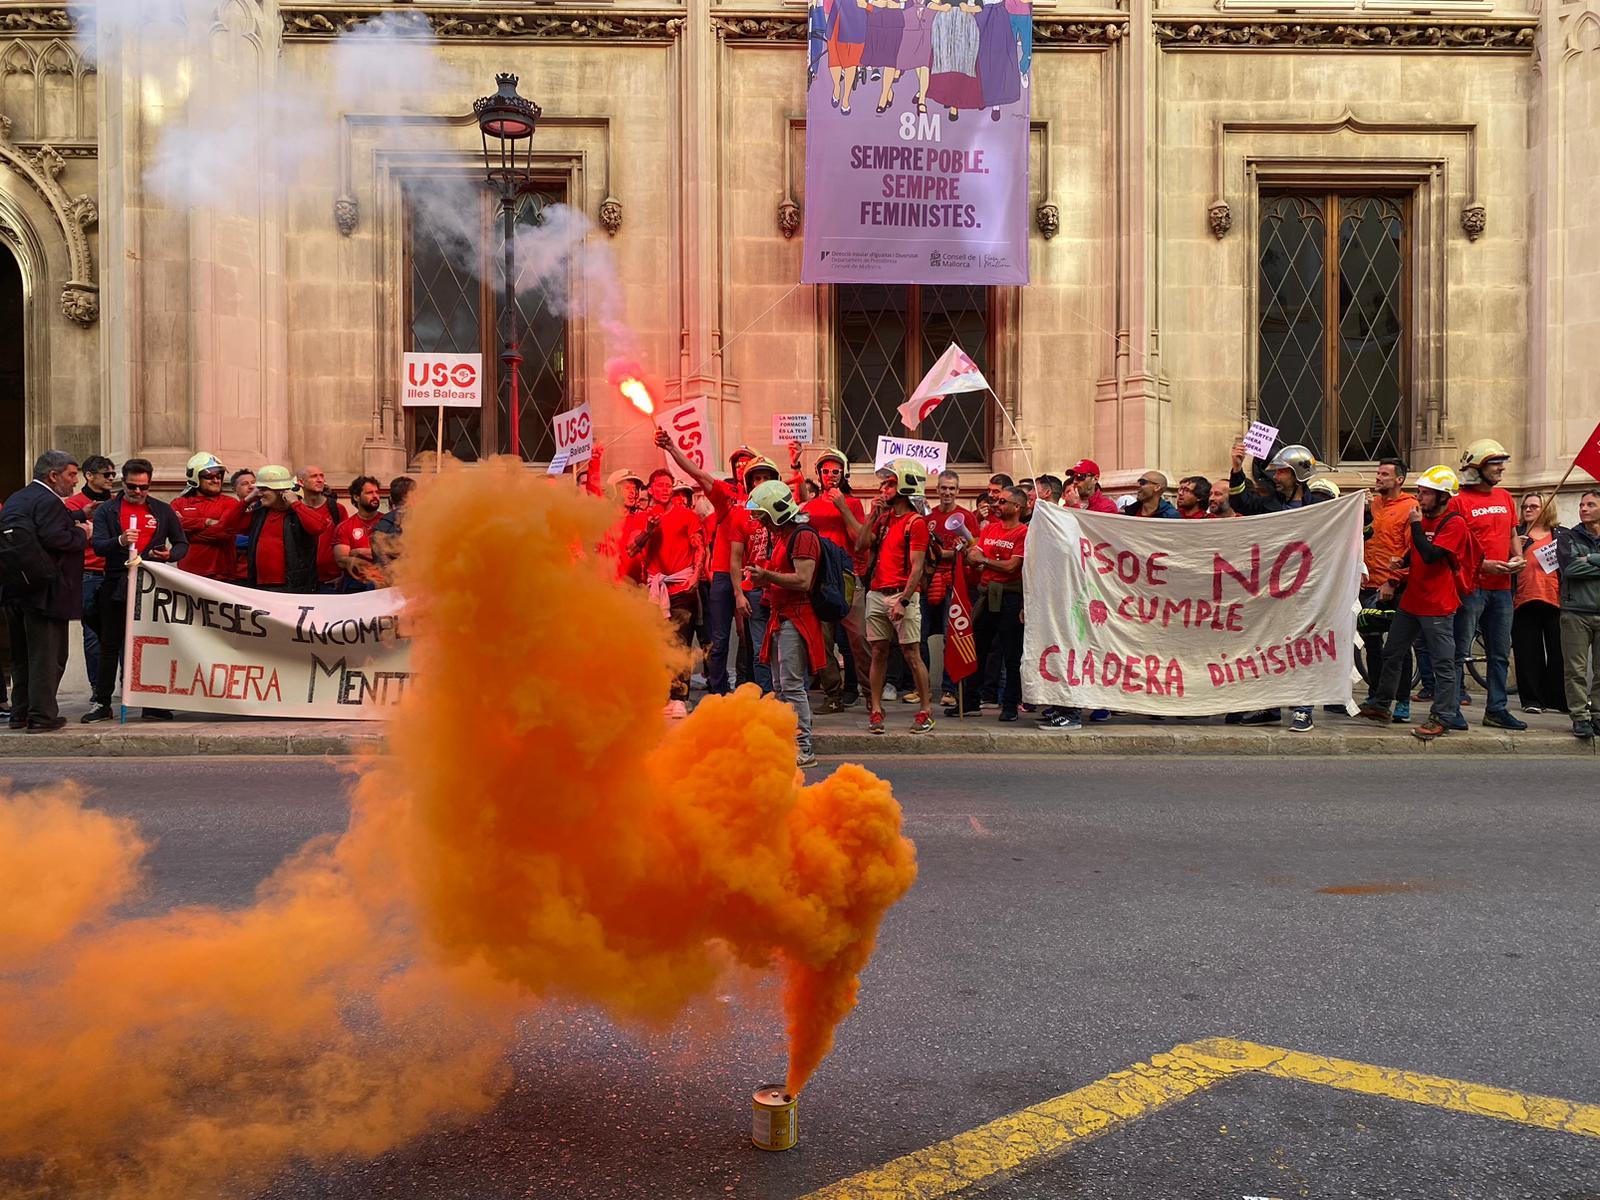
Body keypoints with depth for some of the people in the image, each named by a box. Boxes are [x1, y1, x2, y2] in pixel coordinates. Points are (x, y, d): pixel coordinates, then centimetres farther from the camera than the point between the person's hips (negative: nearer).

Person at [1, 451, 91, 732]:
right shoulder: (48, 501, -14)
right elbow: (53, 538, -26)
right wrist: (82, 534, -8)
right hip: (43, 590, -9)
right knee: (47, 655, -2)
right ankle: (42, 716, -1)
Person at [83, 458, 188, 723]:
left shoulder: (163, 510, 10)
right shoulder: (106, 510, 7)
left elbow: (182, 544, 13)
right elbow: (98, 545, -4)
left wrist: (170, 554, -9)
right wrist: (120, 541, -25)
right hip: (116, 586, 0)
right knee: (110, 646, 5)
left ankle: (155, 705, 7)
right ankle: (102, 704, 12)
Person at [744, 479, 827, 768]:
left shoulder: (803, 536, -13)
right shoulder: (781, 536, 19)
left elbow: (802, 580, -22)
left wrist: (767, 575, -18)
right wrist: (763, 581, 9)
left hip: (796, 618, -11)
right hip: (781, 617, 11)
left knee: (792, 686, -11)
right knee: (780, 686, 12)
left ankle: (803, 749, -8)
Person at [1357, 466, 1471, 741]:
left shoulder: (1454, 523, -13)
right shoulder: (1423, 517, 13)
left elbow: (1431, 555, -25)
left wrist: (1416, 525, -18)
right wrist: (1403, 562, 7)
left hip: (1437, 605, -9)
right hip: (1411, 600, 9)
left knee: (1442, 663, -2)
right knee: (1392, 654, 14)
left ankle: (1442, 718, 3)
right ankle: (1381, 705, 24)